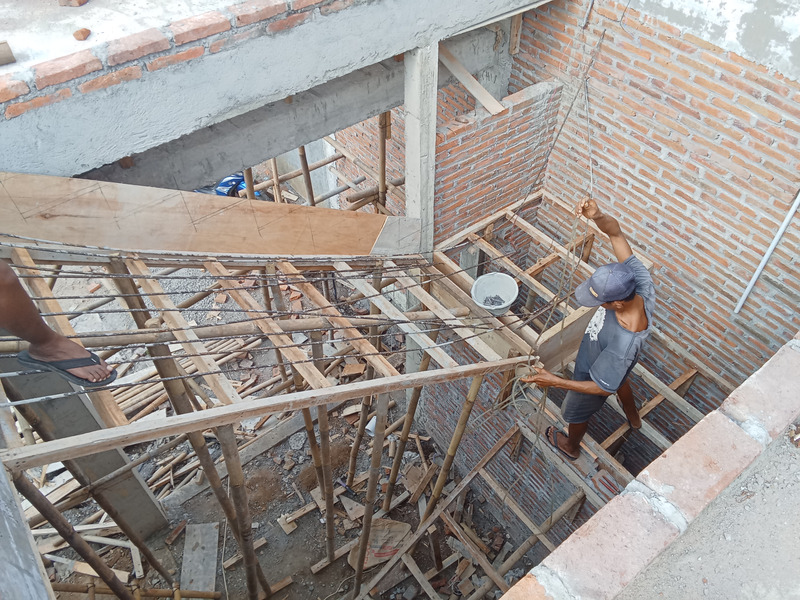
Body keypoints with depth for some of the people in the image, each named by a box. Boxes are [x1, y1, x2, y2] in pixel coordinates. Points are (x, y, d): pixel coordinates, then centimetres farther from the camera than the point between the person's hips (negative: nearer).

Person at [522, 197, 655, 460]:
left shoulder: (624, 342, -49)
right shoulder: (638, 279, -35)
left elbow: (604, 387, -33)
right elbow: (615, 232, -30)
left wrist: (555, 381, -33)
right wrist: (598, 216, -52)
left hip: (595, 376, -6)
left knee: (577, 410, 27)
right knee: (620, 378, 42)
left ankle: (571, 446, 62)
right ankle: (633, 417, 74)